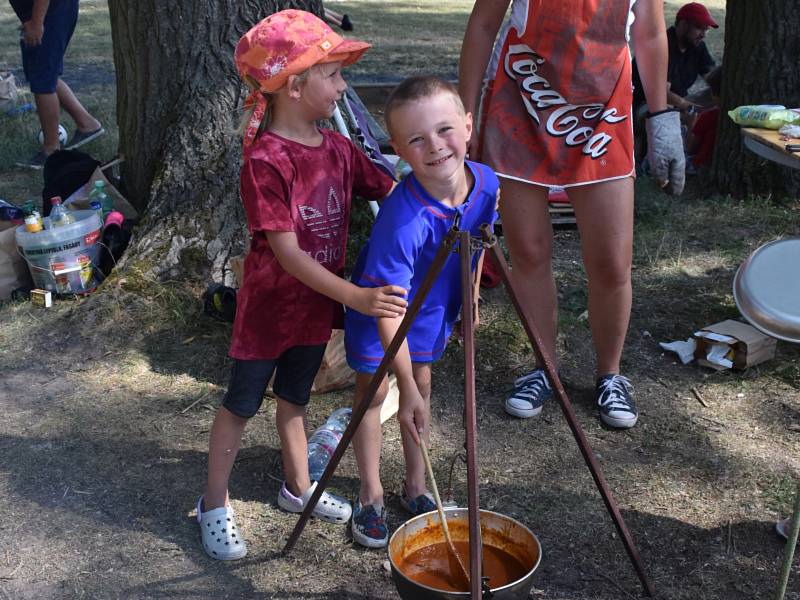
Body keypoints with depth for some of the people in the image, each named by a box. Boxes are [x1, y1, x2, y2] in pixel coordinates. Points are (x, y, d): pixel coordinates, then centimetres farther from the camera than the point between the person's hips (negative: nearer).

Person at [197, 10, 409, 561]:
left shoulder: (337, 148, -2)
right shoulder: (266, 161, -25)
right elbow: (286, 252, -29)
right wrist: (353, 296, -34)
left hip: (317, 305, 7)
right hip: (269, 308, -6)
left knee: (295, 397, 22)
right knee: (242, 403, 10)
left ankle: (299, 488, 40)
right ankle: (215, 505, 27)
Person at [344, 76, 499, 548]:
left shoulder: (486, 182, -21)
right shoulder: (402, 218, -39)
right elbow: (387, 305, -38)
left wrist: (468, 304, 9)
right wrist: (407, 391, -39)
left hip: (434, 305, 5)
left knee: (422, 382, 14)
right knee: (374, 390, 3)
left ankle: (416, 486, 30)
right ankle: (371, 497, 20)